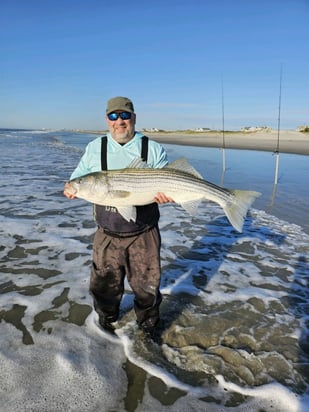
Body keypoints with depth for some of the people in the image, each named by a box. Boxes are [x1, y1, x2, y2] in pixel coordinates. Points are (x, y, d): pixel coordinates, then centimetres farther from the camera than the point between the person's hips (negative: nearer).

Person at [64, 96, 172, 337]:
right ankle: (106, 323, 46)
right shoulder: (95, 148, 5)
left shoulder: (153, 149, -1)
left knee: (147, 286, 11)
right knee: (105, 284, 16)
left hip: (144, 235, -1)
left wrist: (168, 195, -23)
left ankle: (149, 330, 39)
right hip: (107, 235, 2)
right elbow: (79, 177, 8)